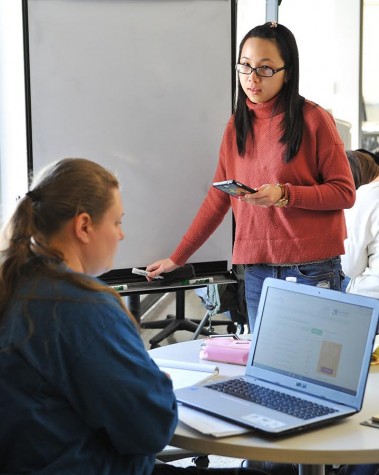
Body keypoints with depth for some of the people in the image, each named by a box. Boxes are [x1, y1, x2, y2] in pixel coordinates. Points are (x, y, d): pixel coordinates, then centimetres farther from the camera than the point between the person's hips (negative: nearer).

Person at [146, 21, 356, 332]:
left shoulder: (314, 120, -5)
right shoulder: (237, 125, 10)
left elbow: (345, 193, -6)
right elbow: (217, 200, 15)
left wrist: (284, 194, -20)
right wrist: (177, 258, 14)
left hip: (311, 270, -4)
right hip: (257, 271, 4)